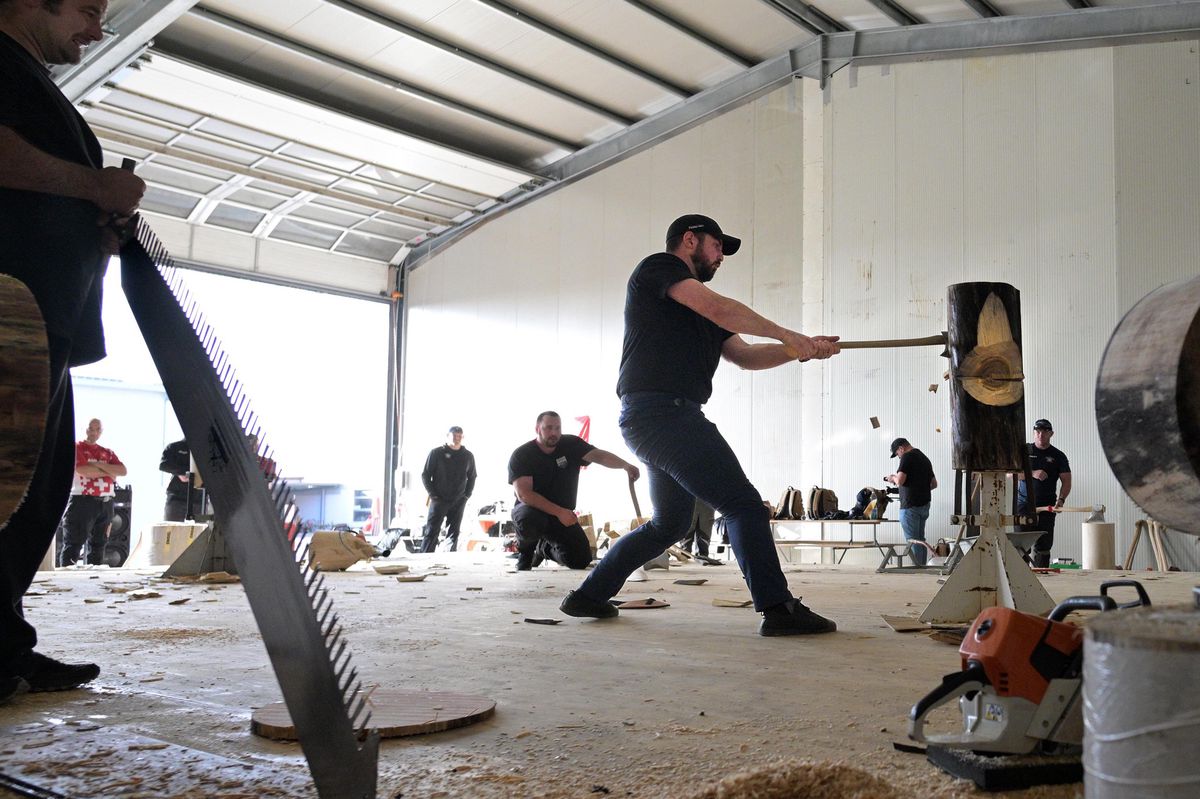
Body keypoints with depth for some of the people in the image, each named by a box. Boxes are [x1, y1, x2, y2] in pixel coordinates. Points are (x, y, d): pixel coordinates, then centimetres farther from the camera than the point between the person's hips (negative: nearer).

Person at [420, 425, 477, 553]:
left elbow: (472, 477, 18)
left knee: (453, 534, 5)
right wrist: (433, 494, -6)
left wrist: (467, 495, 5)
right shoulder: (436, 453, 0)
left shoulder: (468, 456, 9)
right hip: (439, 500, -3)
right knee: (432, 532, -5)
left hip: (458, 502, 3)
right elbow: (425, 474, 1)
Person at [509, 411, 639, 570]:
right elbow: (523, 494, -24)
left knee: (581, 561, -8)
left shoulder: (571, 445, -6)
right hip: (532, 509, -4)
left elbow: (599, 455, -22)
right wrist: (559, 512, -33)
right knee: (531, 521, -40)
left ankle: (546, 548, 25)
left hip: (563, 513, 4)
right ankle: (525, 551, -3)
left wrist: (625, 465, -43)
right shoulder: (521, 455, -15)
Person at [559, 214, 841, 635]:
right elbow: (718, 308, -14)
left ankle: (589, 596, 24)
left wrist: (801, 350, 5)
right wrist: (787, 335, -11)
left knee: (668, 523, 19)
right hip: (662, 408, -10)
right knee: (744, 506, -12)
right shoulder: (658, 266, 1)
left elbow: (745, 356, 19)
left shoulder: (699, 311, 26)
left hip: (652, 419, 10)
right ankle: (778, 608, -13)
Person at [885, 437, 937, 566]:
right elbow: (934, 484, 21)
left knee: (912, 540, -5)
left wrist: (893, 478, 0)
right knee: (920, 539, 14)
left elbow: (900, 481, -19)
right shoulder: (924, 458, 16)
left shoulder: (907, 456, -10)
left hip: (910, 505, -8)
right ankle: (922, 566, 16)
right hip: (925, 504, 8)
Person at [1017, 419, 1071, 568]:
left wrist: (1061, 499, -13)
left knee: (1043, 546, 2)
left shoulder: (1058, 456, 8)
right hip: (1024, 505, -1)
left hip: (1046, 507, 1)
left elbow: (1066, 481, 4)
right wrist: (1033, 474, -15)